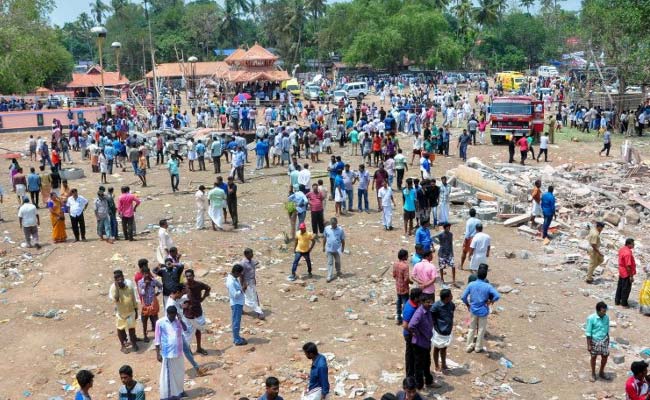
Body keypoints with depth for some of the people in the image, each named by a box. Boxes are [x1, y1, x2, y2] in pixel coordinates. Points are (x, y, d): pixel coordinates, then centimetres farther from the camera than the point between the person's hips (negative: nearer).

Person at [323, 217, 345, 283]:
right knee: (330, 263, 3)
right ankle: (329, 276, 6)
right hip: (329, 249, 0)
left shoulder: (340, 229, -10)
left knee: (337, 262, 16)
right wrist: (323, 246, 7)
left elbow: (342, 239, 0)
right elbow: (324, 238, 4)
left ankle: (338, 272, 40)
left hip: (337, 249, 0)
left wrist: (343, 247, 4)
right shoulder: (327, 228, -6)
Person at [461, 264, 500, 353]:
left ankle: (469, 346, 27)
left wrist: (467, 305, 7)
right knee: (481, 330, 14)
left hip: (473, 310, 3)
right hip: (483, 311, -2)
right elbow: (497, 296, -28)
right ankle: (478, 347, 27)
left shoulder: (471, 284, -11)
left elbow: (463, 297, -10)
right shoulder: (488, 286, -17)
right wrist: (491, 301, -9)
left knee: (472, 328, 19)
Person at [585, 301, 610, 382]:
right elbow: (588, 333, -15)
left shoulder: (606, 317, -7)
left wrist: (608, 340, 13)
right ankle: (593, 374, 30)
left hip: (604, 340, 4)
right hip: (594, 341, -4)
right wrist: (589, 345, -14)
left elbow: (607, 330, 7)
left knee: (605, 356, 13)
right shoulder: (591, 318, -22)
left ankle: (601, 373, 35)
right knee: (593, 357, 12)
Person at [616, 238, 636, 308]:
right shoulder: (628, 253, -28)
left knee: (620, 286, 19)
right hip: (626, 273, -9)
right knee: (626, 289, 5)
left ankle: (617, 301, 30)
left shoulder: (621, 249, 1)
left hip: (621, 272, 9)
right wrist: (631, 276, -19)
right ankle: (624, 303, 17)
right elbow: (628, 266, -26)